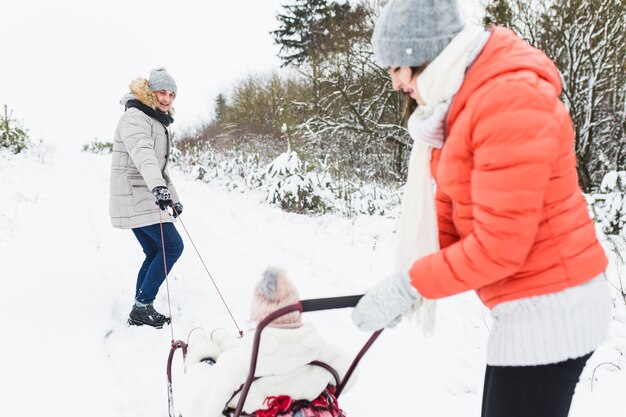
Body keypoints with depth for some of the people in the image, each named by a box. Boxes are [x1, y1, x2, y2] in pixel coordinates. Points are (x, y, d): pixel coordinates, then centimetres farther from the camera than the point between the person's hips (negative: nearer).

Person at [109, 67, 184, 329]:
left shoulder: (156, 122, 20)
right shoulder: (135, 118, -13)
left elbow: (160, 166, 28)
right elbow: (143, 155, -34)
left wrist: (173, 198, 25)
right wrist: (158, 187, -49)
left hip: (144, 197, 10)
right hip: (136, 197, -10)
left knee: (155, 252, 11)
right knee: (172, 246, -12)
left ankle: (141, 311, 18)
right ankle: (143, 307, -6)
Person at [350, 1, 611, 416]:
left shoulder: (510, 100, -23)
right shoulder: (462, 99, 7)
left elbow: (499, 244, -24)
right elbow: (449, 202, 7)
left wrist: (408, 286, -16)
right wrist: (408, 285, -2)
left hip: (549, 307, -9)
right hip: (533, 302, 9)